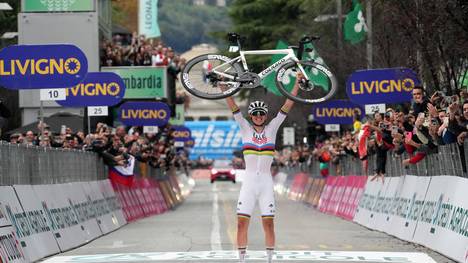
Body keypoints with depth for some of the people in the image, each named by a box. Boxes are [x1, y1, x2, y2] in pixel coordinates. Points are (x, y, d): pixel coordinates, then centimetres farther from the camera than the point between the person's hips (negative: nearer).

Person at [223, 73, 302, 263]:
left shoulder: (272, 128, 7)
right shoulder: (245, 129, 6)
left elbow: (287, 106, 3)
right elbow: (233, 106, -1)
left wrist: (297, 84, -2)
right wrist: (223, 86, -9)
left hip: (266, 182, 0)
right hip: (249, 182, 0)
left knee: (268, 223, 0)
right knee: (242, 222, -4)